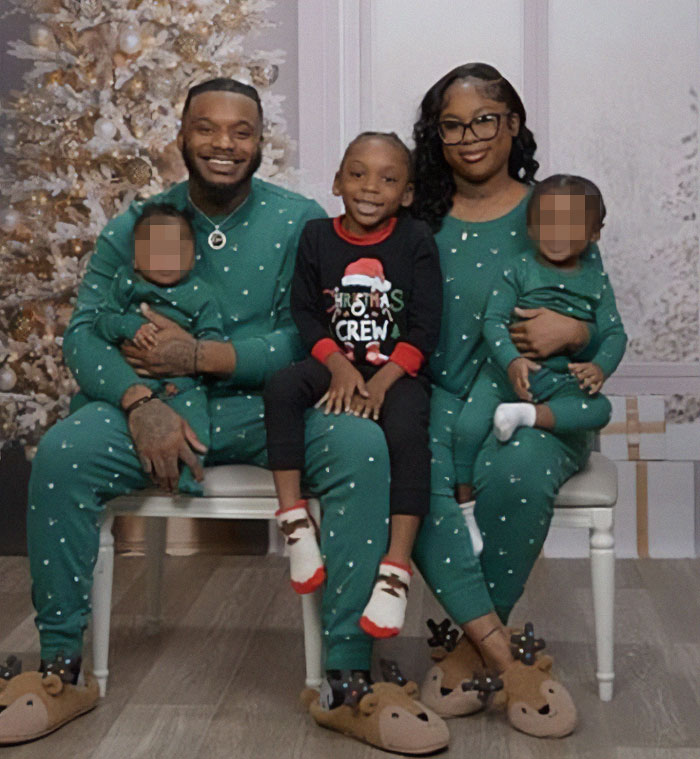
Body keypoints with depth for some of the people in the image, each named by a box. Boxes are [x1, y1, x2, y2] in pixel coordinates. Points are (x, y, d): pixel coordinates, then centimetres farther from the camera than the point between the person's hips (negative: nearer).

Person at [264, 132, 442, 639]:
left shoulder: (416, 241, 1)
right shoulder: (317, 236, 6)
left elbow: (425, 328, -4)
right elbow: (305, 312, 4)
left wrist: (381, 381, -16)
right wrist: (339, 366, -13)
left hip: (398, 372, -2)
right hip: (335, 365, 2)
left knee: (407, 431, -31)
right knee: (282, 387, -28)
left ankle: (396, 569, -27)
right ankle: (294, 516, -22)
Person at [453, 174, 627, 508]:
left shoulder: (596, 280, 8)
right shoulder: (519, 269, 1)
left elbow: (615, 333, 3)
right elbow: (493, 319, -8)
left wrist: (600, 367, -19)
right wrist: (512, 361, -27)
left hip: (564, 380, 2)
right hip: (505, 370, -2)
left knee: (599, 409, -27)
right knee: (468, 424, -22)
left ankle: (528, 415, -30)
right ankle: (464, 497, -5)